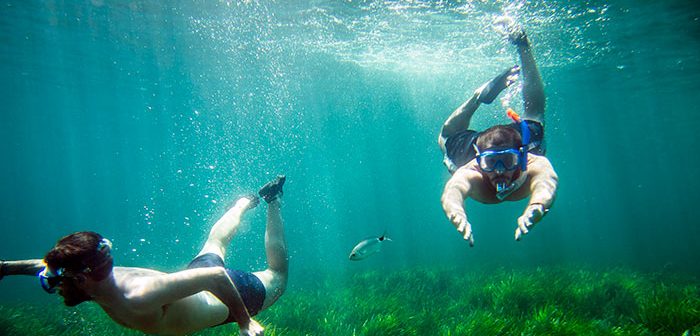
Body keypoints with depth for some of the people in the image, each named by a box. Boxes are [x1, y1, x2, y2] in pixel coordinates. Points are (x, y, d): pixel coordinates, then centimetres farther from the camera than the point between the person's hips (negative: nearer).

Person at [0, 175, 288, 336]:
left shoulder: (139, 297, -46)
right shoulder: (102, 275, -23)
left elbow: (216, 277, -45)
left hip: (230, 293, -6)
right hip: (198, 270, 6)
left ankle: (272, 204, 32)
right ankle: (247, 202, 57)